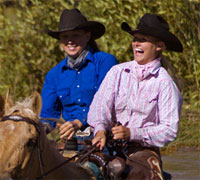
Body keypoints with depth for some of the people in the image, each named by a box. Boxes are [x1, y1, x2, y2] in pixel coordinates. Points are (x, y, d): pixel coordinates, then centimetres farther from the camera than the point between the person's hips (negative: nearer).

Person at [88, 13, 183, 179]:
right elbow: (101, 102, -2)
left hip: (144, 149, -4)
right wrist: (100, 129, -24)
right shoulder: (117, 72, 11)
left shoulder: (164, 83, -1)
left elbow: (170, 129, -6)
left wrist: (132, 133, -19)